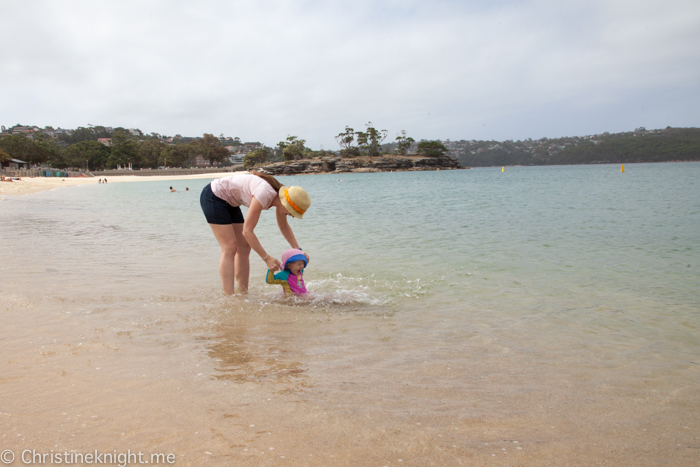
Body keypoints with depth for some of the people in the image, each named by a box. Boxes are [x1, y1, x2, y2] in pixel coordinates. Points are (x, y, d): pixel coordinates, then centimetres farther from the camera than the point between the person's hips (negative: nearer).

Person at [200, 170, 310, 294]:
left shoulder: (279, 195, -8)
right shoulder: (264, 194, -34)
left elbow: (284, 226, 9)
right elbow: (247, 231, -29)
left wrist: (298, 250, 1)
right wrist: (267, 258, -25)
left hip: (229, 202, 9)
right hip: (213, 197, -9)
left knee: (244, 247, 5)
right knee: (230, 247, -14)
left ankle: (243, 293, 11)